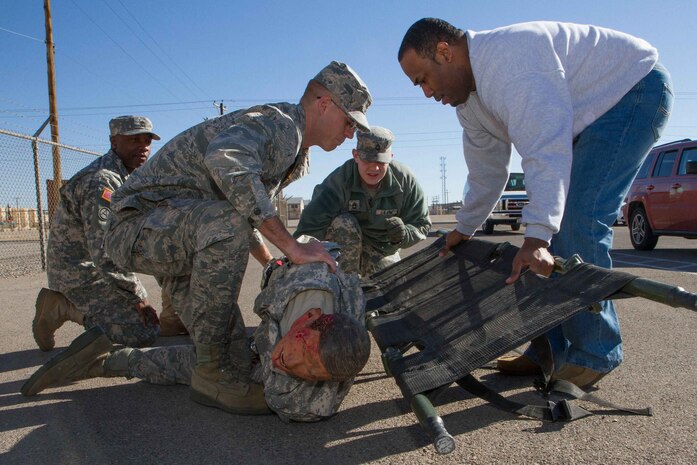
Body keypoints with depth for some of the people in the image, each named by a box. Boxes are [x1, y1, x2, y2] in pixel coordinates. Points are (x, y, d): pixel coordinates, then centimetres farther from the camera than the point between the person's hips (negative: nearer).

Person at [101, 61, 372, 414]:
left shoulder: (298, 156, 12)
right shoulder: (281, 125, -20)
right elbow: (224, 160, -44)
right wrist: (291, 247, -40)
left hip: (185, 242, 9)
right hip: (140, 223, -8)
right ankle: (213, 375, -25)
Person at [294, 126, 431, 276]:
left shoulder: (405, 181, -16)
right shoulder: (339, 179, -25)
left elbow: (422, 226, -11)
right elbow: (311, 226, -34)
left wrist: (403, 234, -35)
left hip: (382, 251, 3)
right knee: (345, 224, -33)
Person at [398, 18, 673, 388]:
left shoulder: (509, 58, -29)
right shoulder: (469, 98, 3)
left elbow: (545, 150, -39)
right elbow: (486, 170, 12)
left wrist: (536, 237, -45)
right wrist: (464, 230, 17)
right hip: (590, 119, 10)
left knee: (575, 222, -21)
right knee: (554, 227, 1)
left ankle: (595, 354, -9)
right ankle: (551, 350, 5)